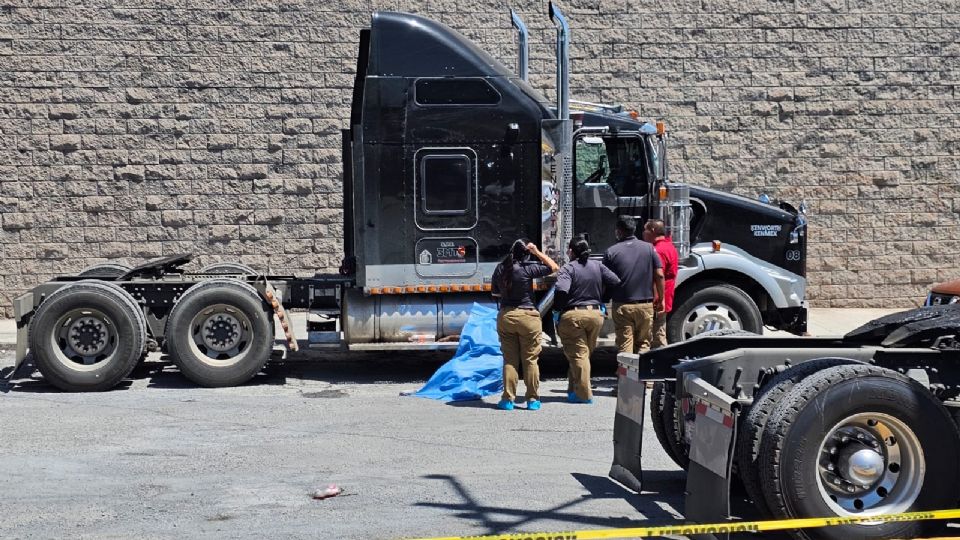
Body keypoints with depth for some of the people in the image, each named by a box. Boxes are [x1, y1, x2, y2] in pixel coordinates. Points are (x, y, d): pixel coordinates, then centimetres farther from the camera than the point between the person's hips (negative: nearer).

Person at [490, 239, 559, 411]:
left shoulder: (500, 269, 1)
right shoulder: (527, 268, -14)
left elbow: (495, 293, 13)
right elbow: (554, 267, -5)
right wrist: (537, 252, -4)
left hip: (505, 316, 4)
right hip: (527, 316, -4)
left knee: (509, 359, 10)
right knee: (530, 360, 6)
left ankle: (508, 398, 8)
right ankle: (533, 399, 10)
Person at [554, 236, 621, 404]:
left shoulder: (568, 269, -11)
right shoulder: (598, 266, 6)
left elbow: (561, 290, -26)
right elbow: (616, 282, 1)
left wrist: (558, 308, -9)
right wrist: (602, 299, 12)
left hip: (572, 315, -5)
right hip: (595, 314, 5)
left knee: (577, 354, 0)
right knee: (585, 353, 17)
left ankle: (583, 394, -2)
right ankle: (573, 389, 25)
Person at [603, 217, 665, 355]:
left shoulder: (611, 252, -3)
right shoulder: (649, 248, 2)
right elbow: (659, 275, -1)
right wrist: (660, 299, 7)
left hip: (622, 306, -2)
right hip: (645, 305, 2)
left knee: (624, 346, 2)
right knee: (643, 343, 12)